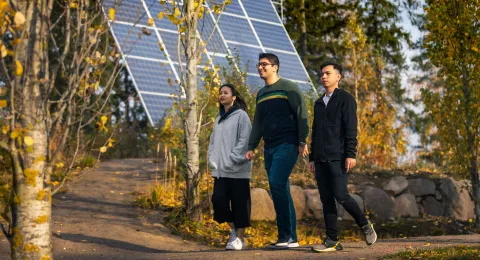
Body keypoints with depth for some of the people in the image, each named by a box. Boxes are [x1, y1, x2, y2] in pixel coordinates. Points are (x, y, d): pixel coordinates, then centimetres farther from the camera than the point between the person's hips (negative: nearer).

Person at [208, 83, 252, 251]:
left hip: (238, 170, -6)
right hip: (220, 170, 6)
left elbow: (244, 140, -11)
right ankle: (234, 230, 16)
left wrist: (232, 160, -16)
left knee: (239, 204, -2)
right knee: (218, 199, -4)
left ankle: (240, 238, 5)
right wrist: (212, 159, 5)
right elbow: (213, 141, 21)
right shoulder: (219, 119, 18)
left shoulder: (241, 115, -3)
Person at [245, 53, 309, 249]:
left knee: (277, 184, -20)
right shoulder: (261, 94, 19)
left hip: (286, 145, -7)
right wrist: (251, 147, 13)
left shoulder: (288, 88, -2)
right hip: (269, 147, 7)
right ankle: (291, 238, 7)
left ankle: (286, 234, -15)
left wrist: (302, 142, -14)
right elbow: (258, 123, 22)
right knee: (281, 191, 5)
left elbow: (302, 114, -7)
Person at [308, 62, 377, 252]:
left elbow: (351, 129, -9)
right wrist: (312, 158, 17)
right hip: (321, 159, 7)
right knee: (326, 199, 2)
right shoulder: (319, 103, 20)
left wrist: (351, 154, -18)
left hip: (338, 158, -7)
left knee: (340, 195, -14)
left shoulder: (345, 99, -1)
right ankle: (332, 241, 3)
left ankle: (365, 226, 8)